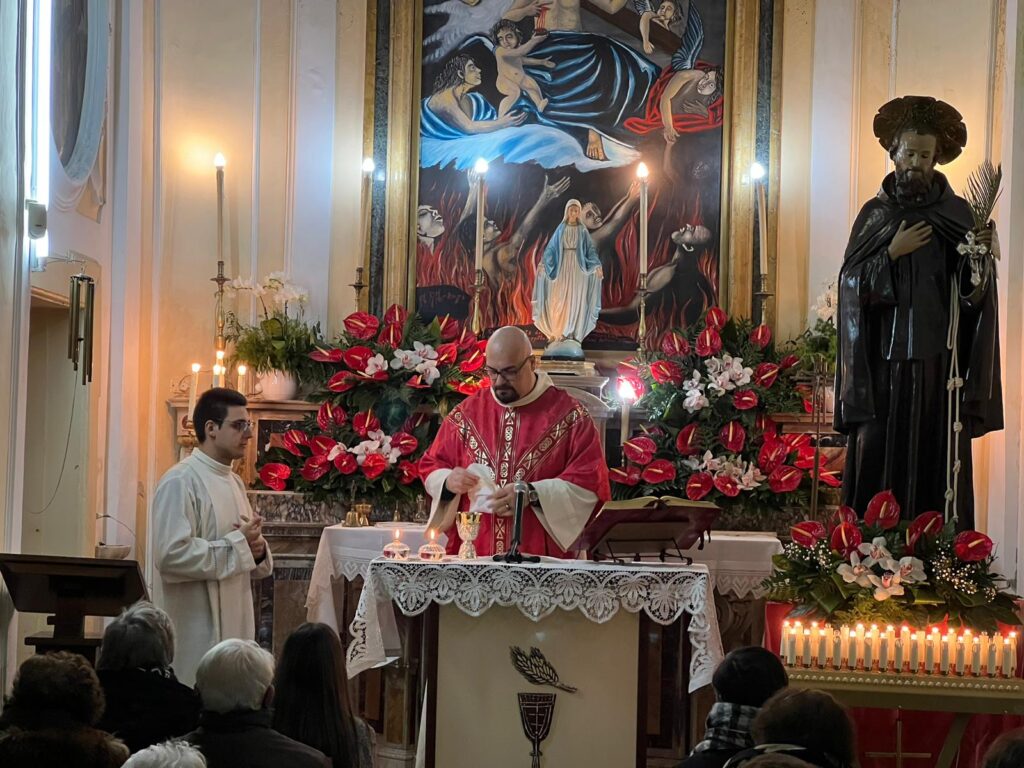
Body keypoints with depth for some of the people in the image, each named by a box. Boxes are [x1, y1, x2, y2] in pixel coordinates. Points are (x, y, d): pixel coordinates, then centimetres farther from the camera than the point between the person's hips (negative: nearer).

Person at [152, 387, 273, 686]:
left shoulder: (234, 482, 15)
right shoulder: (181, 482, -13)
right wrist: (238, 544, -16)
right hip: (197, 633, -8)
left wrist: (256, 550, -2)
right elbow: (172, 555, -24)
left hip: (234, 626, 8)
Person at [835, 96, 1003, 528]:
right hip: (885, 358, 1)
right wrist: (892, 253, -10)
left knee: (935, 458, -3)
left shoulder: (957, 214, 7)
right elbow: (852, 283, 1)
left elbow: (972, 289, 1)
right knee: (877, 456, -5)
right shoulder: (875, 215, 9)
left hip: (938, 358, -1)